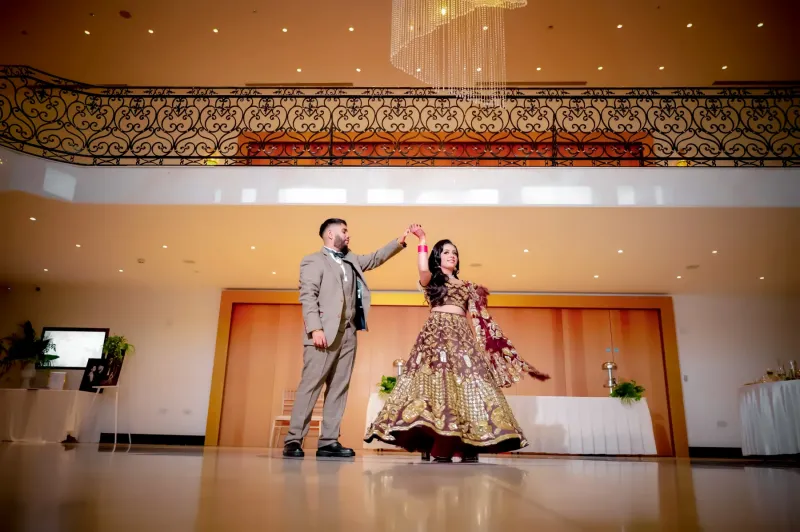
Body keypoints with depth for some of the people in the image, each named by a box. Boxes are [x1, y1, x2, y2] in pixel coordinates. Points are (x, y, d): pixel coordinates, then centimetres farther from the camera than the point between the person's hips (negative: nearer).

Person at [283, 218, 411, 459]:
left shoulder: (352, 260, 23)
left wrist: (399, 241, 16)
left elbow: (375, 258, 29)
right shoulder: (314, 261, 1)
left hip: (348, 333, 7)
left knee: (339, 388, 4)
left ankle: (328, 442, 7)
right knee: (311, 384, -8)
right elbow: (307, 296, -8)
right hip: (325, 333, -7)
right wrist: (315, 328, -19)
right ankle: (293, 440, -3)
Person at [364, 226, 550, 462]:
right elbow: (423, 269, -11)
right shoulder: (431, 279, 13)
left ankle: (468, 446, -11)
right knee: (439, 379, -18)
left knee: (468, 382, -10)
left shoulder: (465, 286, 25)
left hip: (462, 335, 4)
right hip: (437, 333, -4)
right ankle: (441, 448, -20)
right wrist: (422, 240, -6)